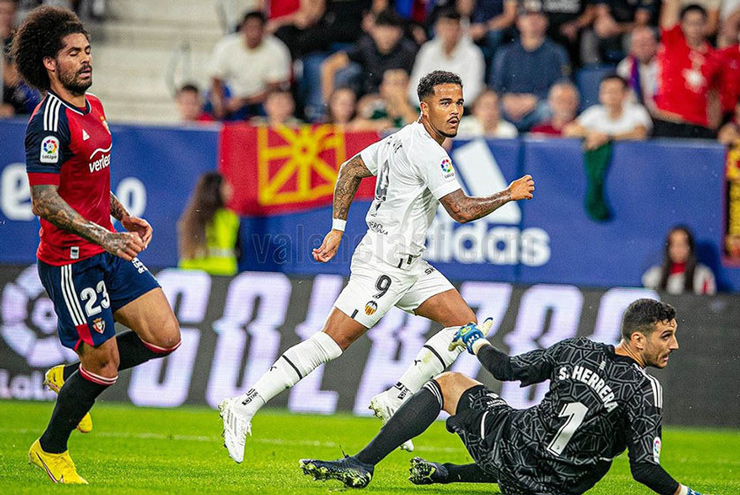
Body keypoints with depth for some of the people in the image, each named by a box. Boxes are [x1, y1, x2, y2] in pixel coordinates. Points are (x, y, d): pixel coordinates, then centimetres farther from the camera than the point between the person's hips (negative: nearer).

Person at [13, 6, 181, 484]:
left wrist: (125, 217, 16)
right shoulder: (50, 120, -18)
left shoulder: (93, 107, 11)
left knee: (166, 336, 1)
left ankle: (68, 376, 21)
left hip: (109, 250, 9)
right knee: (105, 361, -4)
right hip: (71, 260, -9)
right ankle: (50, 450, 18)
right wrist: (106, 237, -29)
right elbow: (45, 201, -23)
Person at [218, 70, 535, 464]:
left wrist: (338, 228, 19)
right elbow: (462, 210, -22)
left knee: (465, 323, 5)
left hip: (408, 264, 10)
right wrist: (510, 194, -8)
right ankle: (243, 407, -10)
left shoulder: (404, 138, 12)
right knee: (330, 343, -12)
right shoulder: (426, 151, -17)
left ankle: (394, 400, 5)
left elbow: (350, 169, 19)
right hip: (383, 265, -10)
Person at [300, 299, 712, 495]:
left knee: (447, 383, 22)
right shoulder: (646, 390, -13)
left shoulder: (576, 350, -4)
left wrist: (476, 342, 23)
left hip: (511, 442, 0)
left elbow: (508, 369, 5)